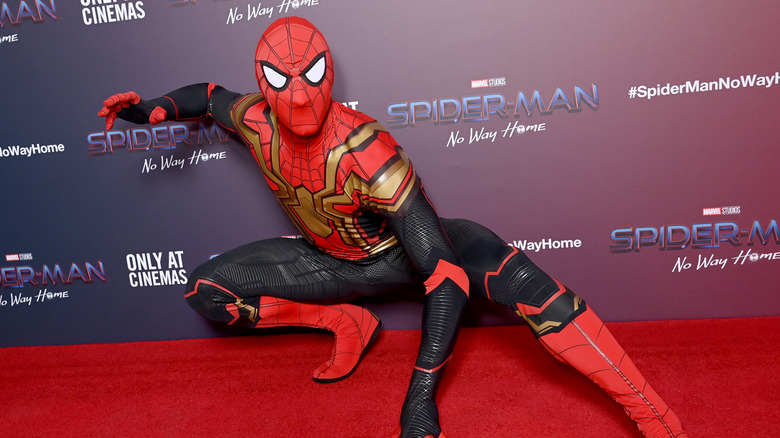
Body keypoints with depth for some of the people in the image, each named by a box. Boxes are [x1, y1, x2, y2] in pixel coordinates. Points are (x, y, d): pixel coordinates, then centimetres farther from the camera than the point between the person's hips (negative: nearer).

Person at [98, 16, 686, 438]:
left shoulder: (367, 152, -34)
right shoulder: (257, 122, -17)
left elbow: (444, 274, -36)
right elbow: (211, 96, 11)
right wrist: (151, 109, -9)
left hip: (402, 250, -5)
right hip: (334, 261, 6)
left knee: (514, 277, -36)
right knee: (204, 290, -1)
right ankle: (349, 324, 5)